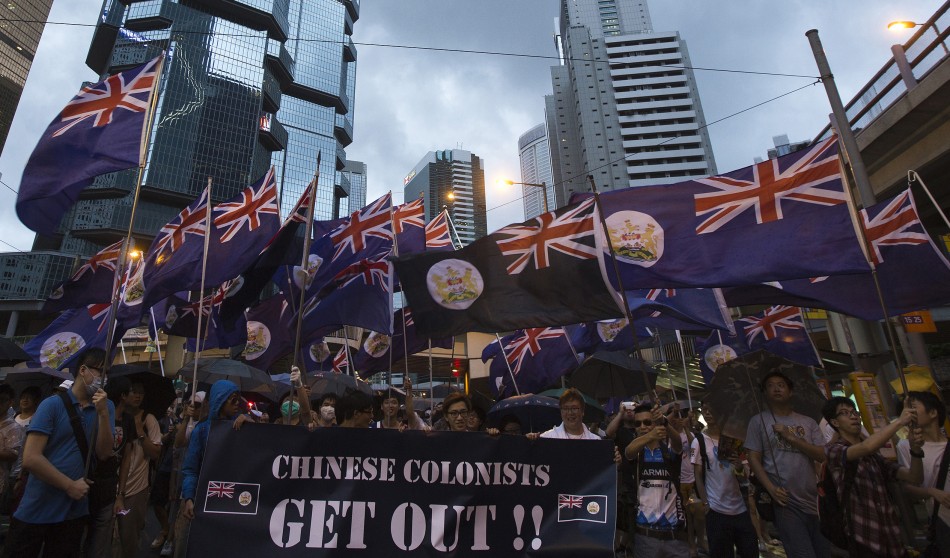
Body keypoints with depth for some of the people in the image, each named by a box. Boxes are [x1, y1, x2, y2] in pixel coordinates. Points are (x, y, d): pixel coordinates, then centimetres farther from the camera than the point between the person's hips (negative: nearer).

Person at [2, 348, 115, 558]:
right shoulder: (52, 405, -10)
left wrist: (103, 413, -20)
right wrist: (70, 485, -13)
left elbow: (104, 453, -8)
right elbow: (30, 458, -15)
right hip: (36, 511, -3)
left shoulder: (106, 407, 0)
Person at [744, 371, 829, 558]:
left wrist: (791, 437, -12)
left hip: (813, 501, 4)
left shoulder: (808, 422, 11)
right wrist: (771, 488, -15)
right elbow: (754, 459, -3)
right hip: (785, 501, -4)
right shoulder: (758, 421, 2)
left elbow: (821, 455, -1)